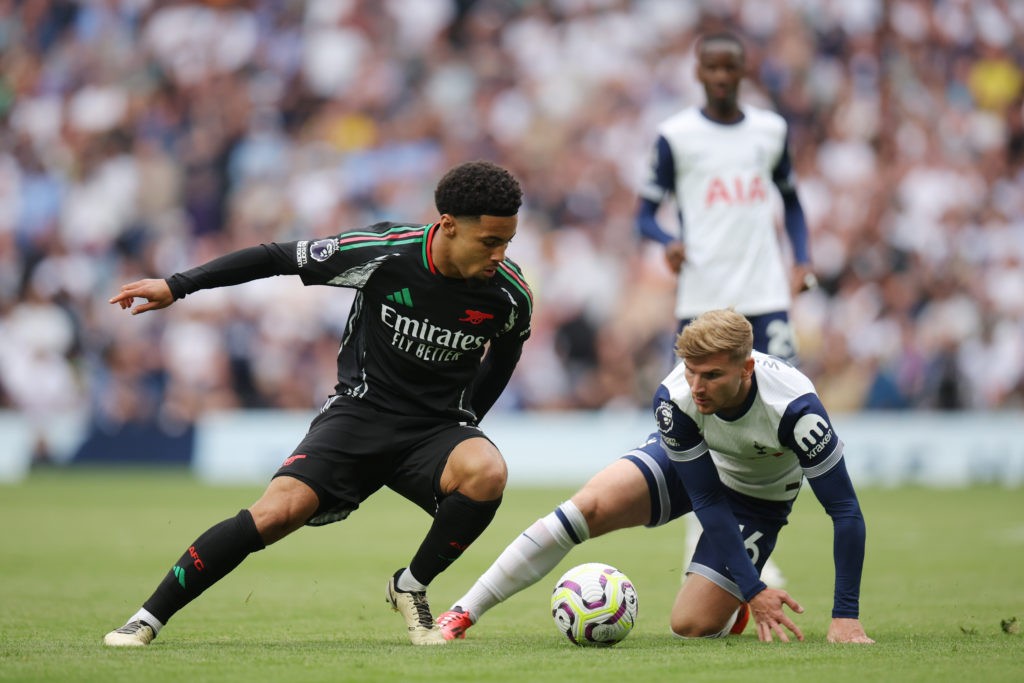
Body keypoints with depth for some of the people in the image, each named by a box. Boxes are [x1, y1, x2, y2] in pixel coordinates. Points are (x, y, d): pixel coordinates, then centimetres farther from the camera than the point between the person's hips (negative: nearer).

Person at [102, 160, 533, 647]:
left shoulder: (511, 295, -11)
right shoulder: (384, 252, -17)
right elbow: (279, 259, -5)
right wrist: (176, 286, -3)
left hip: (436, 428, 1)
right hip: (361, 409, -1)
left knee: (487, 472, -33)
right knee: (279, 510, -24)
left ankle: (411, 587, -6)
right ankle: (148, 618, -10)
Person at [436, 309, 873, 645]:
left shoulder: (793, 407, -39)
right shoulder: (675, 399, -31)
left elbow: (845, 509, -32)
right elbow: (707, 503, -24)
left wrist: (845, 617, -35)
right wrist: (753, 588, -31)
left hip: (759, 498, -2)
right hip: (687, 463, 2)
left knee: (690, 625, -17)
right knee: (591, 507, -23)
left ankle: (733, 605, 21)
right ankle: (462, 614, -14)